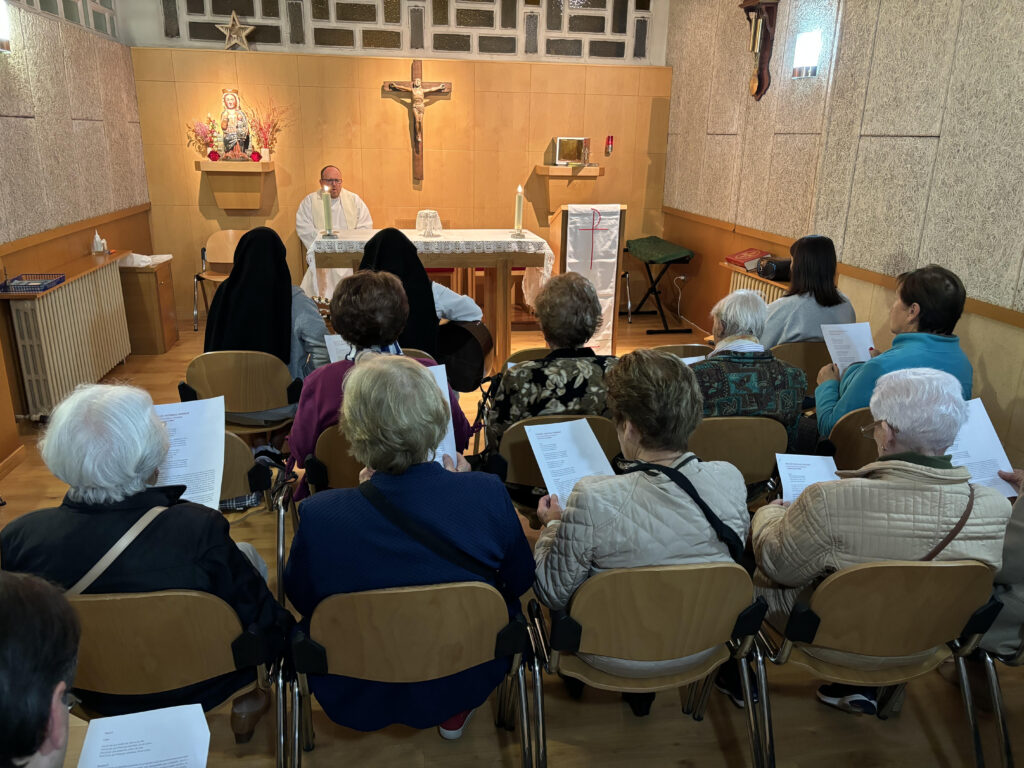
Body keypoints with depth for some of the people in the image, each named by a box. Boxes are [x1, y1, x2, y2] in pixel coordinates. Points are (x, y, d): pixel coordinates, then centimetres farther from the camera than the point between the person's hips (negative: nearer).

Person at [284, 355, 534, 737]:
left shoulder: (320, 516, -30)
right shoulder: (487, 494, -28)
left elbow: (299, 598, -7)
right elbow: (521, 580, -8)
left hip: (357, 701, 0)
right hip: (464, 684, 1)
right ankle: (454, 714, 38)